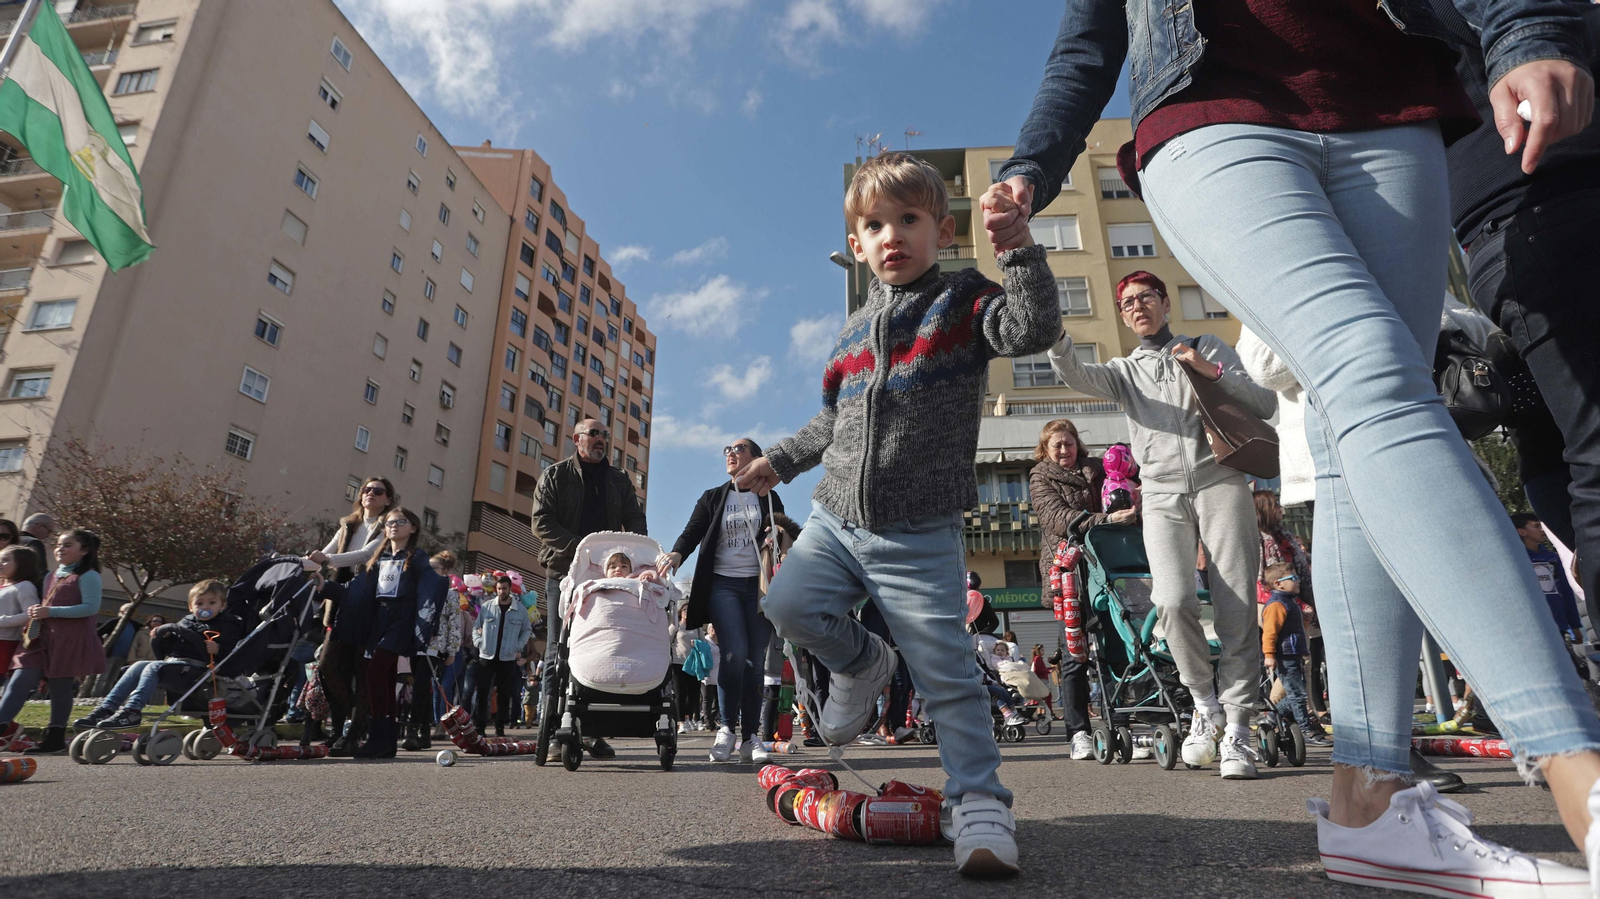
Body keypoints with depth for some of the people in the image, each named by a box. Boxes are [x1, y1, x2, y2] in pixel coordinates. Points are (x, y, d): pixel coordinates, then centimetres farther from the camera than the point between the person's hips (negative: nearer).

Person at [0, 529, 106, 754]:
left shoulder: (88, 576, -6)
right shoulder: (51, 577, 18)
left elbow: (91, 607, -16)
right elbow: (46, 606, 28)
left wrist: (51, 612, -19)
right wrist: (36, 613, 6)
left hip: (71, 640, -7)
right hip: (43, 637, 7)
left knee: (60, 687, 1)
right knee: (19, 681, -4)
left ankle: (56, 737, 11)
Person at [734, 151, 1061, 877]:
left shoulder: (962, 299, 1)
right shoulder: (855, 332, 15)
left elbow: (1034, 329, -19)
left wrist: (1018, 246, -25)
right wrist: (780, 461, 21)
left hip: (921, 537, -5)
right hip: (835, 519, 5)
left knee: (946, 673, -5)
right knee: (789, 605, -10)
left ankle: (979, 802, 12)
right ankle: (862, 665, 20)